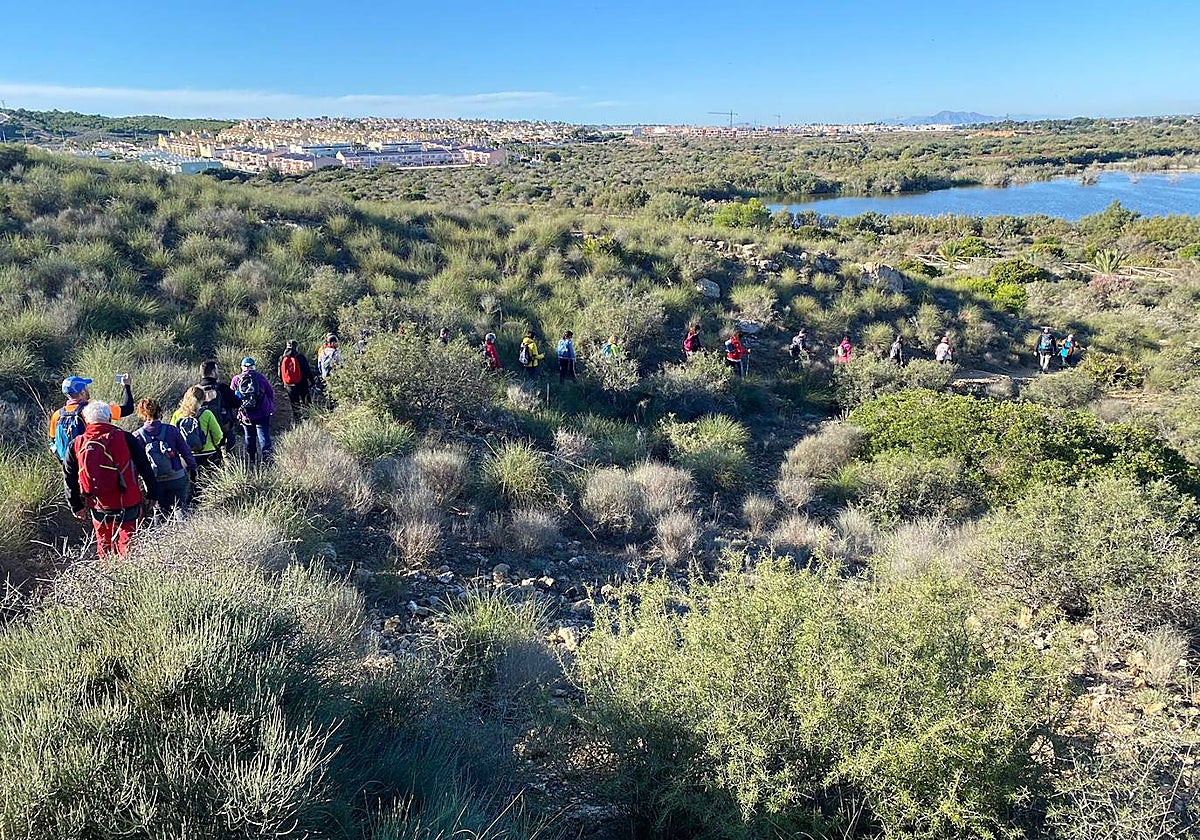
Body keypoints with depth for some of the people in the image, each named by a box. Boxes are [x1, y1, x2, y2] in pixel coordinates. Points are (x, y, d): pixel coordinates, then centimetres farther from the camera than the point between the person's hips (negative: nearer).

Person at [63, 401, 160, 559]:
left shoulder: (76, 445, 0)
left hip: (99, 509, 3)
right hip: (128, 507, -3)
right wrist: (153, 494, 8)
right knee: (127, 550, 3)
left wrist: (76, 506, 19)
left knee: (105, 549, 18)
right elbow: (146, 469, -3)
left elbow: (69, 479, 8)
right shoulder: (125, 438, -9)